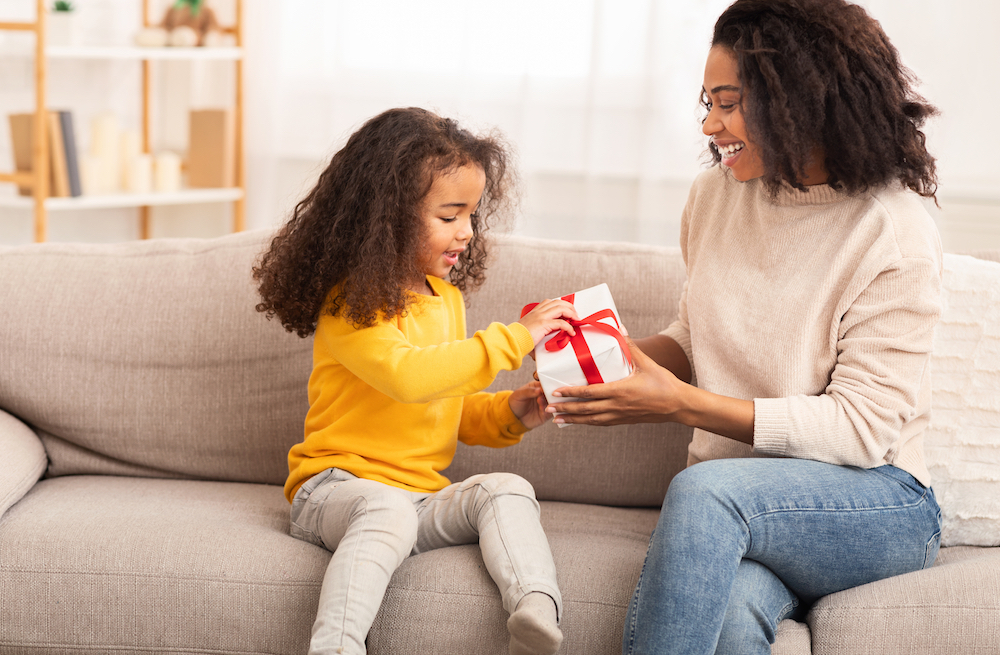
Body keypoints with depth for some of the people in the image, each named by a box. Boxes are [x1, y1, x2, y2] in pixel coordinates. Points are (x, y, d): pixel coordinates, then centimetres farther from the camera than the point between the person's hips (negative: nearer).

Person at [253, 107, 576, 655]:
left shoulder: (447, 298, 16)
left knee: (506, 490, -21)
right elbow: (407, 375, -29)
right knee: (389, 511, -38)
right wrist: (513, 339, -26)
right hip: (337, 484, -6)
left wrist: (508, 413, 2)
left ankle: (536, 609, -41)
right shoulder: (351, 304, -10)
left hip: (426, 496, 6)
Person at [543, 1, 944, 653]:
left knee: (703, 490, -36)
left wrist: (682, 403, -20)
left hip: (879, 506, -3)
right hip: (737, 504, 3)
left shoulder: (894, 232, -11)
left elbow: (860, 427, -15)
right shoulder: (716, 195, 8)